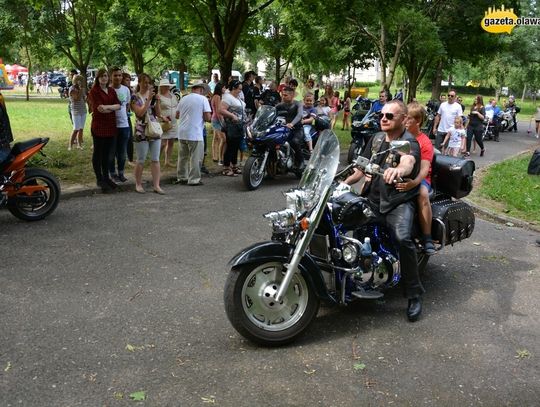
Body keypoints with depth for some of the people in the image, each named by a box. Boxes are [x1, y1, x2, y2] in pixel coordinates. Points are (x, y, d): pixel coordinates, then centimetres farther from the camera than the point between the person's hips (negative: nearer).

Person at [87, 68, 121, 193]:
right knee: (98, 152, 3)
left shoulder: (111, 91, 12)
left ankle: (106, 177, 22)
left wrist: (107, 107, -17)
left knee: (108, 152, 12)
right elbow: (99, 108, -17)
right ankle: (99, 179, 11)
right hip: (99, 126, -6)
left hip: (111, 126, 6)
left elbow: (118, 105, -1)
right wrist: (112, 108, -5)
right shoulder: (94, 91, -5)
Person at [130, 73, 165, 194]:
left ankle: (156, 185, 8)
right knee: (141, 160, 2)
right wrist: (149, 99, -19)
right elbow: (140, 113, -17)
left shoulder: (152, 95, 10)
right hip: (141, 132, -4)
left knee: (155, 159, 4)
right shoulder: (135, 97, -4)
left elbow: (158, 114, 7)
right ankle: (138, 184, 15)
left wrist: (157, 101, -7)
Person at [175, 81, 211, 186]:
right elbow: (207, 118, -11)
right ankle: (194, 180, 3)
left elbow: (177, 115, 15)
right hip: (195, 134, -6)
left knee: (182, 157, 15)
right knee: (195, 158, 1)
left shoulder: (183, 99, 11)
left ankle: (181, 177, 22)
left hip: (182, 134, 6)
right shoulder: (203, 99, -5)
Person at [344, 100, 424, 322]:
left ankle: (414, 294, -15)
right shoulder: (376, 140, 16)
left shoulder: (409, 142, -8)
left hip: (399, 201, -7)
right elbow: (361, 168, 21)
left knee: (403, 238, -32)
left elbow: (408, 162, -32)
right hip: (373, 198, 7)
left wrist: (398, 170, -56)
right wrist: (343, 183, 4)